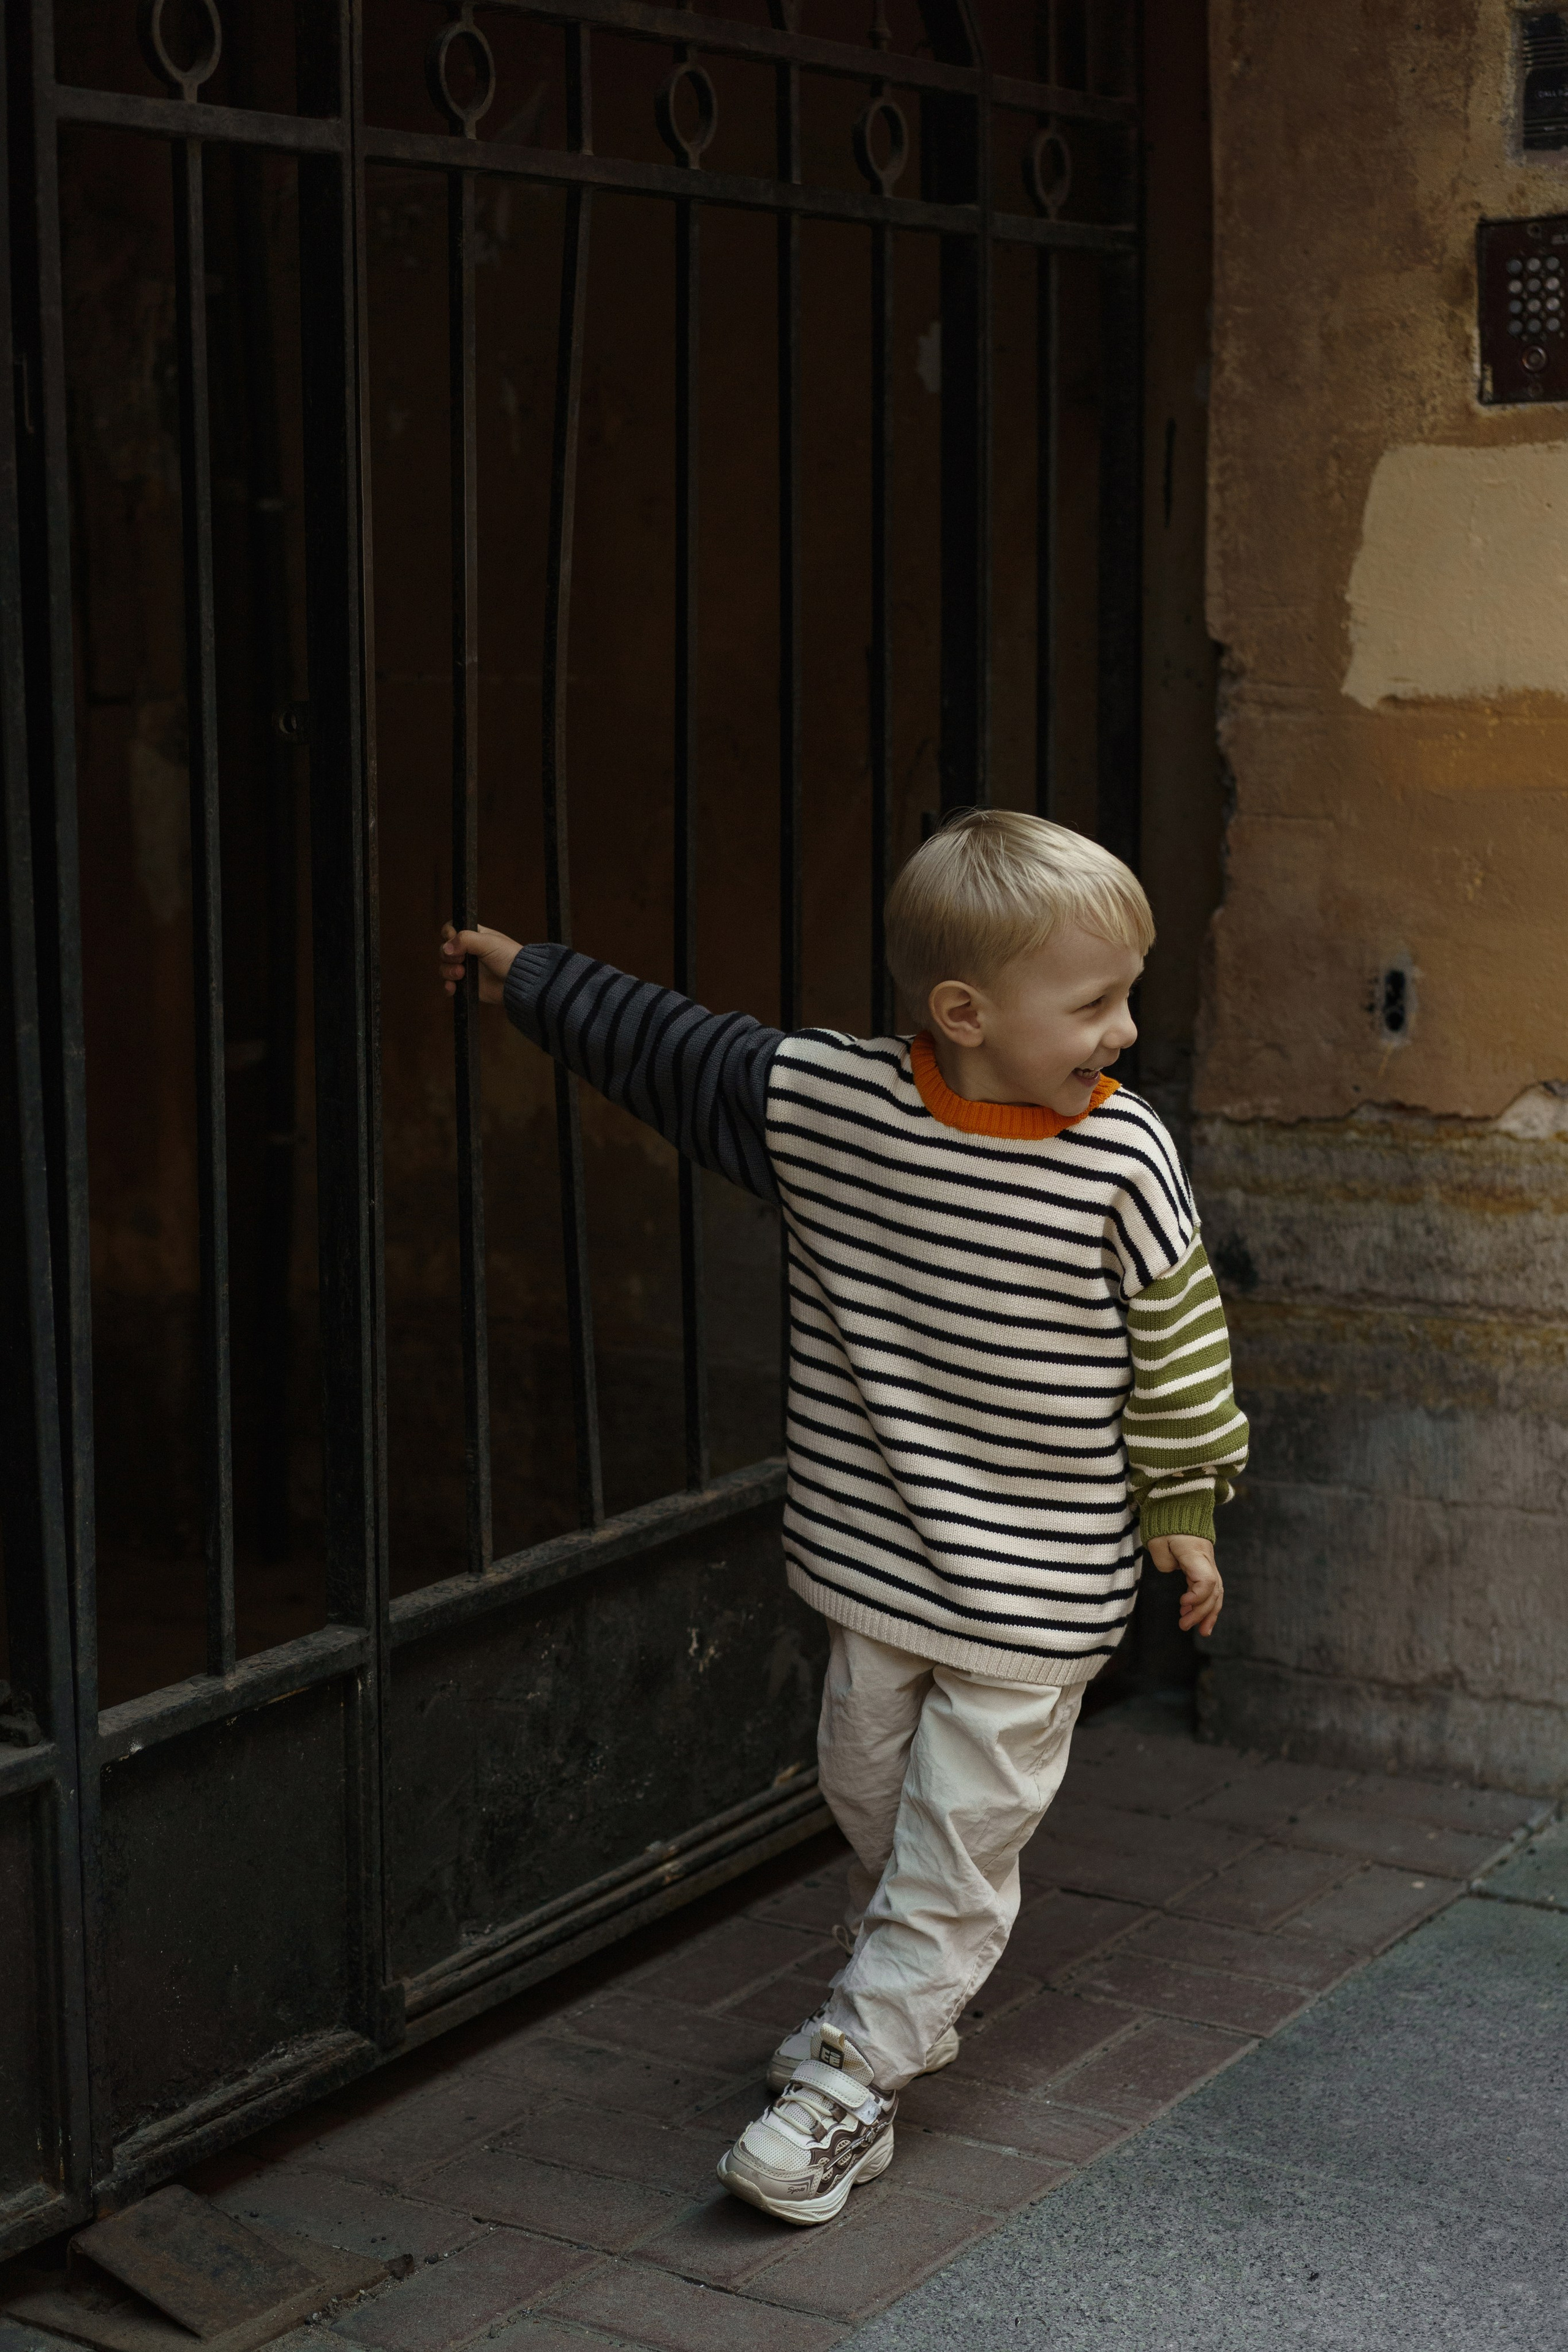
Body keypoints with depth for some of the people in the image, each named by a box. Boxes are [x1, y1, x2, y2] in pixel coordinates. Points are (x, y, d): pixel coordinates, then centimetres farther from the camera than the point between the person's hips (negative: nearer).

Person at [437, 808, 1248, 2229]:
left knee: (961, 1835, 1)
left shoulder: (1122, 1156, -14)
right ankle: (913, 2001, 41)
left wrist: (1184, 1508, 4)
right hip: (877, 1553, 3)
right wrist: (523, 976, 13)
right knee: (868, 1794, 18)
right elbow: (667, 1048, 5)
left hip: (1036, 1579, -3)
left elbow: (1177, 1333, -2)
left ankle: (851, 2083, 9)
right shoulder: (821, 1100, -11)